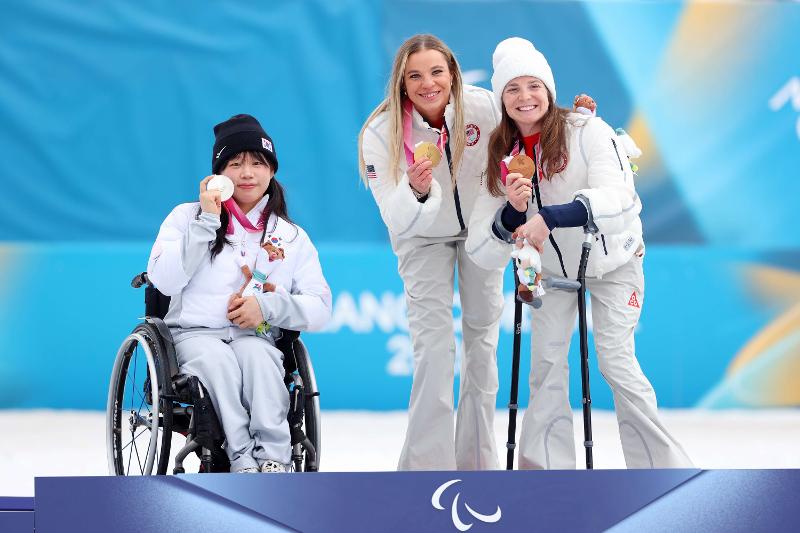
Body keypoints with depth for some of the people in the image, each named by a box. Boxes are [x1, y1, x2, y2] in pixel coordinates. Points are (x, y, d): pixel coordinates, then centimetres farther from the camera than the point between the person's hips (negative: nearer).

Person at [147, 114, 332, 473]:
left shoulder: (292, 237, 16)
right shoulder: (187, 217, 12)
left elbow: (320, 311, 7)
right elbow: (164, 281, -5)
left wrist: (268, 306, -11)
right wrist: (207, 222, -6)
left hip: (256, 339, 1)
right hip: (194, 335, -1)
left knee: (256, 355, -35)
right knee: (217, 358, -37)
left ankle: (274, 460, -45)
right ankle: (243, 461, -45)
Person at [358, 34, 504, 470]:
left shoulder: (483, 107, -27)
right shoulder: (382, 133, -28)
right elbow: (396, 219, -30)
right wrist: (416, 191, -48)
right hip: (423, 237, -2)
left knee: (483, 337, 9)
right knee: (434, 348, -12)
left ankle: (479, 461, 21)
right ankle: (427, 466, -9)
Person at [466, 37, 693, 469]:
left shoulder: (587, 131, -23)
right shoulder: (501, 157, -10)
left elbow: (618, 198, -40)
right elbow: (482, 251, -14)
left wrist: (548, 218, -52)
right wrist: (512, 212, -35)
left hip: (611, 261, -4)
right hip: (551, 268, 4)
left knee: (616, 362, -10)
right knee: (546, 365, -1)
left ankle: (662, 468, 1)